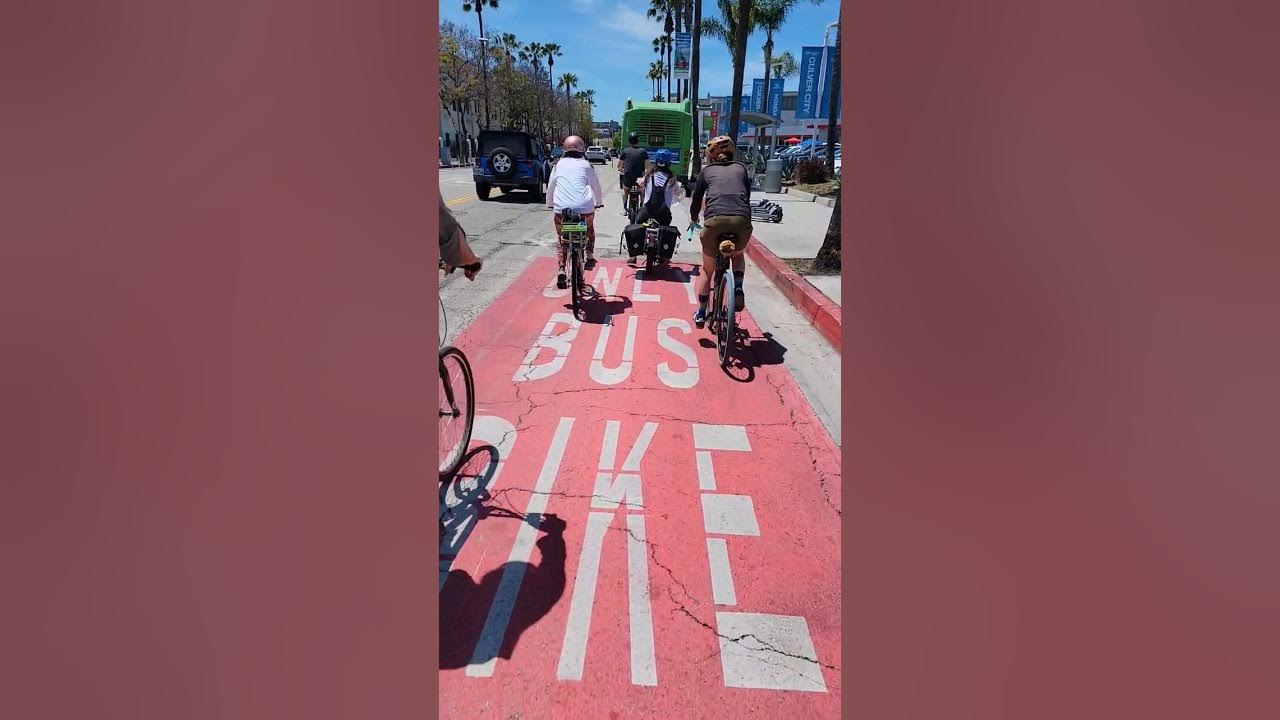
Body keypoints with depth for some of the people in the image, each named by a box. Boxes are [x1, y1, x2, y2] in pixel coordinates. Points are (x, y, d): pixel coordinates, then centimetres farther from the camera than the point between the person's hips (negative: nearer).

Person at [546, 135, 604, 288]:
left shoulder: (559, 164, 16)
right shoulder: (586, 165, 12)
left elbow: (550, 186, 20)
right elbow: (596, 186, 19)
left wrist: (550, 204, 34)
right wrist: (599, 202, 35)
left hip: (561, 208, 1)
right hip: (584, 207, 0)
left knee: (562, 240, 15)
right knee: (589, 230, 31)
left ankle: (561, 270, -2)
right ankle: (590, 257, 21)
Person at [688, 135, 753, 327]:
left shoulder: (707, 170, 21)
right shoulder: (741, 168, 25)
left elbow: (696, 198, 27)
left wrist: (693, 218, 45)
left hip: (715, 220, -1)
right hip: (742, 220, 1)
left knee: (707, 269, 22)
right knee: (737, 254, 34)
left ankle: (701, 313, 23)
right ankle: (738, 288, 13)